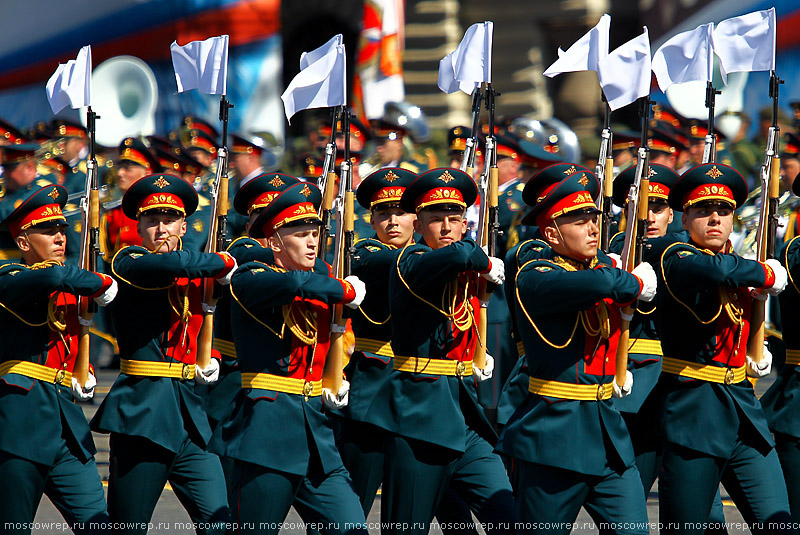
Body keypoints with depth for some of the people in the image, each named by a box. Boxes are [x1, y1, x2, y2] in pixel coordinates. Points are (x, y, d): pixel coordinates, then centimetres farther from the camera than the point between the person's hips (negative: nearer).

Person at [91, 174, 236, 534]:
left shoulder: (196, 279, 15)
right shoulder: (128, 262, -3)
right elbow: (172, 265, -25)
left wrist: (210, 361, 11)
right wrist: (223, 263, -9)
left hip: (190, 412, 5)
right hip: (142, 410, -5)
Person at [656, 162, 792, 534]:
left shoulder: (741, 263, 15)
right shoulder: (676, 258, -7)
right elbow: (714, 270, -32)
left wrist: (756, 354, 15)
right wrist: (767, 275, -14)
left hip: (743, 407, 6)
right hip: (693, 416, -6)